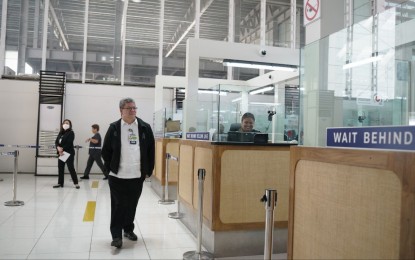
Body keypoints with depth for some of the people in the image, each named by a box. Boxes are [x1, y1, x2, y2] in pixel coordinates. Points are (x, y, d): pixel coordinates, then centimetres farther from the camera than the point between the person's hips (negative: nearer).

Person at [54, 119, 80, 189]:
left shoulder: (71, 133, -5)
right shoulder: (60, 133, 14)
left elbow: (69, 143, -15)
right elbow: (56, 141, 6)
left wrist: (62, 149, -17)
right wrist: (58, 147, -13)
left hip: (69, 153, -7)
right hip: (61, 153, 7)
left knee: (71, 168, -6)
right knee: (60, 168, 8)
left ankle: (76, 183, 0)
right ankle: (60, 183, 17)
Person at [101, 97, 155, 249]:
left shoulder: (145, 127, 2)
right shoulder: (114, 128, -1)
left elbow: (151, 151, 6)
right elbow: (106, 151, 3)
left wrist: (148, 171, 4)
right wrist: (110, 168, 0)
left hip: (137, 175, 2)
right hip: (118, 176, -2)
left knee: (132, 206, 14)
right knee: (118, 206, 1)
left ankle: (128, 229, 32)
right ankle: (116, 235, 9)